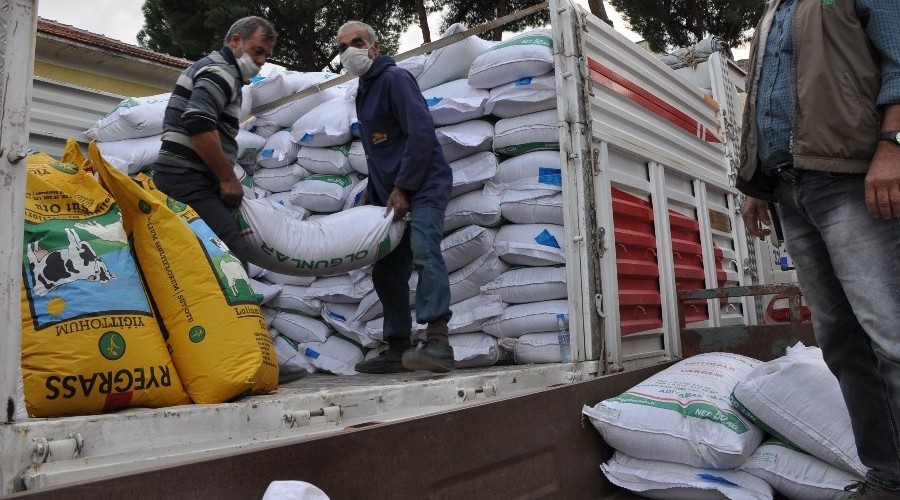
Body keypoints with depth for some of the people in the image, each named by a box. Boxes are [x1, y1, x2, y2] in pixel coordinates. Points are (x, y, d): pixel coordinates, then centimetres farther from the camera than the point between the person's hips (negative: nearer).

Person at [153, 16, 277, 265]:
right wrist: (228, 177, -15)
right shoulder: (222, 70, -7)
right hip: (188, 180, -10)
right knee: (233, 255, -22)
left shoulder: (215, 68, 26)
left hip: (183, 178, 11)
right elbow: (198, 123, -23)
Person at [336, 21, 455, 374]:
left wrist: (403, 188, -19)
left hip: (423, 186, -9)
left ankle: (437, 342, -29)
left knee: (424, 252, -26)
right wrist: (374, 195, 21)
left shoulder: (394, 78, -6)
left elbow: (421, 134, -18)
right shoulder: (364, 93, 21)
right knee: (386, 271, 7)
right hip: (393, 194, 9)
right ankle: (398, 349, 13)